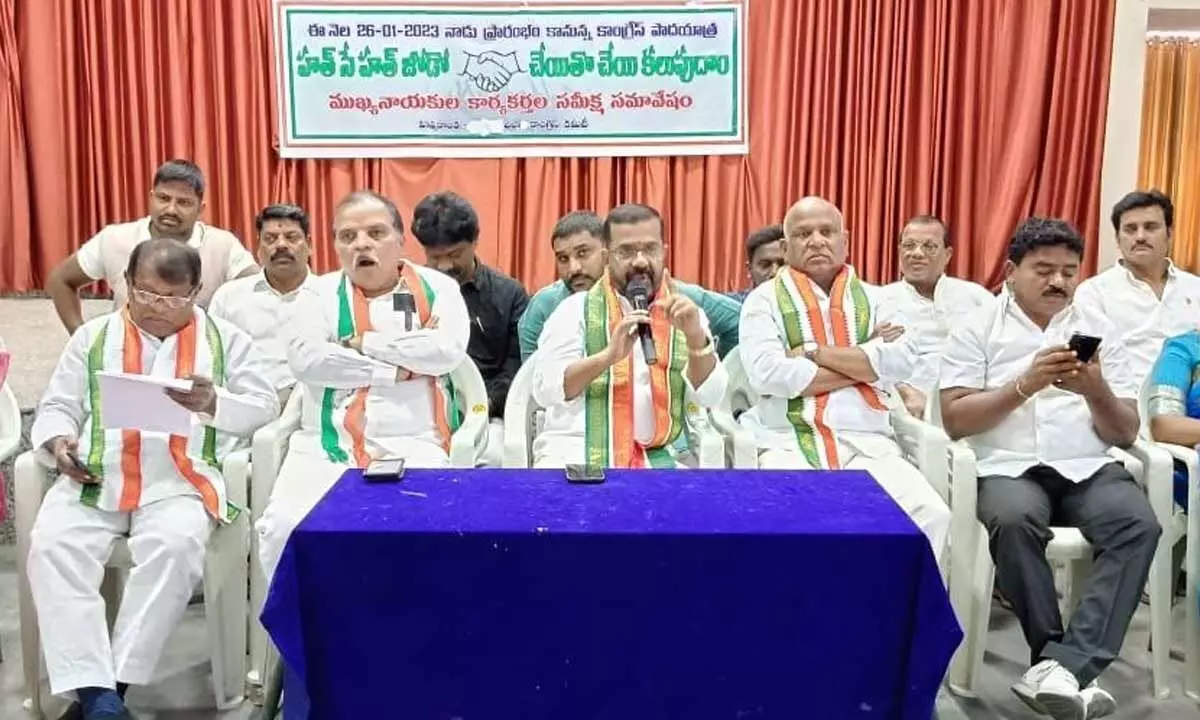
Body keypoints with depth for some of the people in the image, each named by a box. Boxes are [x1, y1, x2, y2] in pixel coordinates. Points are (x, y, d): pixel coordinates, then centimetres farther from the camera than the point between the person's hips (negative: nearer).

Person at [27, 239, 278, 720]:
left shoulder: (225, 339, 12)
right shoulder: (93, 337, 19)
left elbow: (264, 406, 6)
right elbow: (57, 406, 19)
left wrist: (213, 402, -14)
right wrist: (58, 440, -3)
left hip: (181, 481, -2)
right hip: (93, 478, 2)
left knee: (175, 548, -34)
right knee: (51, 546, -27)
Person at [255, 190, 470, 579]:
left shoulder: (437, 287, 8)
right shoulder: (321, 292, 10)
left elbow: (449, 349, -10)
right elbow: (304, 358, -7)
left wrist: (363, 344, -6)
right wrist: (393, 371, -10)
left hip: (413, 445, -1)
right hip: (327, 445, 1)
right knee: (284, 526, -21)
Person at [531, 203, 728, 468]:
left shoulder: (688, 315, 11)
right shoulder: (575, 309, 3)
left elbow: (710, 396, 0)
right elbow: (544, 391, -9)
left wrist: (696, 338, -17)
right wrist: (607, 356, -23)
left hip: (656, 456, 3)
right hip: (575, 452, -3)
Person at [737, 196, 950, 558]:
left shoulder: (873, 299, 16)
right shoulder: (764, 299, 7)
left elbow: (900, 361, -2)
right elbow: (766, 372, -10)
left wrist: (815, 352, -6)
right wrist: (864, 364, -3)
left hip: (866, 443, 3)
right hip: (789, 443, -2)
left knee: (930, 513, -22)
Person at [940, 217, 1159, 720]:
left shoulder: (1101, 332, 15)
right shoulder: (977, 329, 7)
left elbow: (1125, 434, 10)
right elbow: (954, 420, -3)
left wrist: (1096, 391, -11)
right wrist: (1026, 384, -14)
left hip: (1088, 468, 3)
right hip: (1008, 467, -2)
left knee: (1139, 524, -28)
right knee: (1013, 520, -35)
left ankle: (1061, 665, -31)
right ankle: (1073, 669, -21)